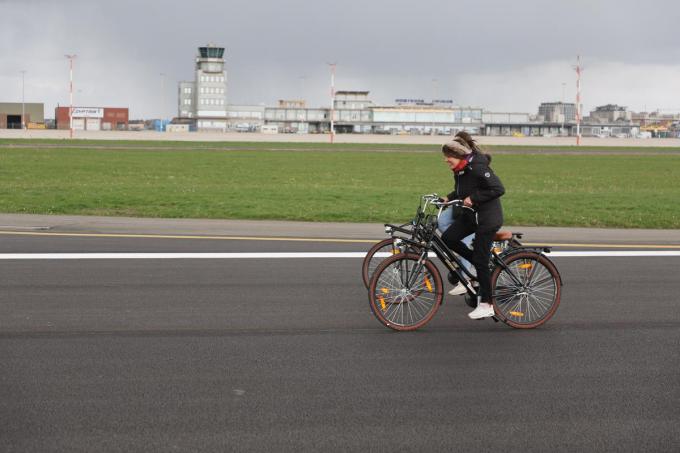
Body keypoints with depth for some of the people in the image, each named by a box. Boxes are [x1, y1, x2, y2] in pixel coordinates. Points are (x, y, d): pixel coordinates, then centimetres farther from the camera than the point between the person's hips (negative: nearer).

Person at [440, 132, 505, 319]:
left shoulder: (478, 167, -21)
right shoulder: (459, 170, 6)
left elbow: (498, 189, -24)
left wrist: (473, 198, -23)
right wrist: (449, 198, 3)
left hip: (488, 218, -9)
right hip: (470, 214, 9)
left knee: (481, 261, -5)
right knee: (448, 237, -8)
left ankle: (486, 304, 7)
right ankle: (479, 262, 12)